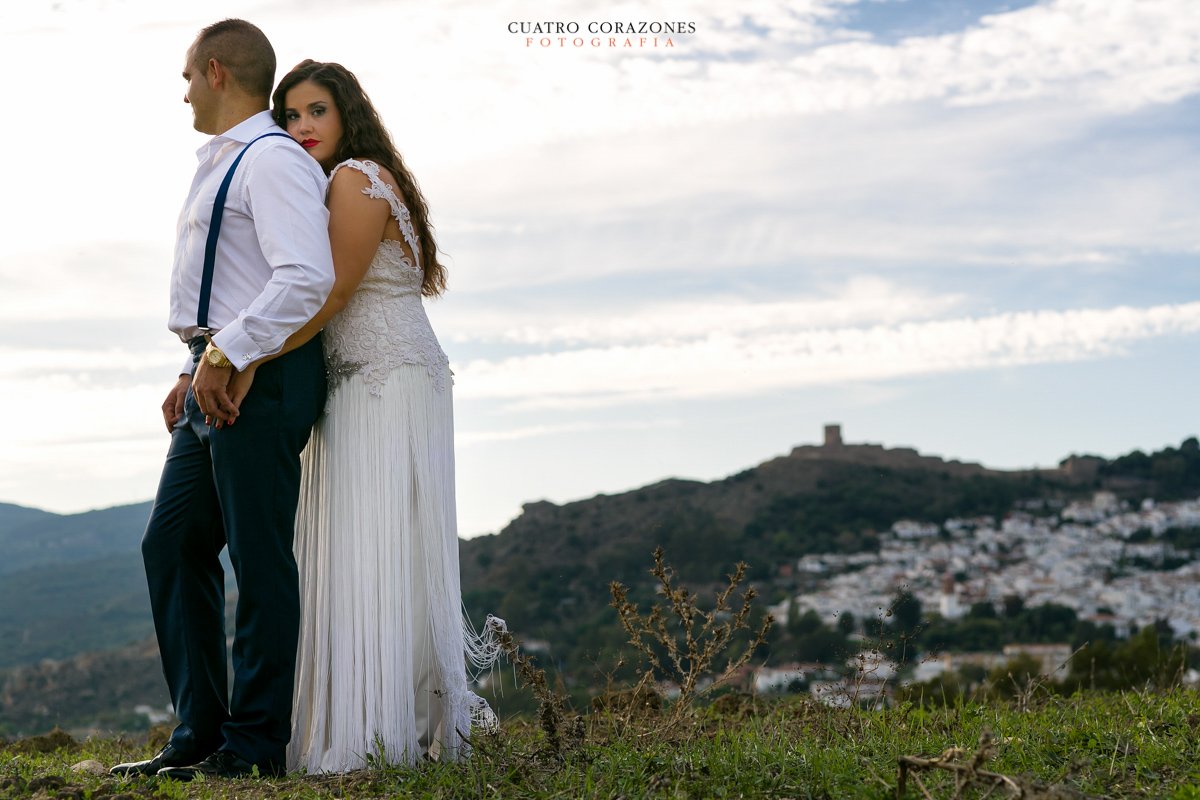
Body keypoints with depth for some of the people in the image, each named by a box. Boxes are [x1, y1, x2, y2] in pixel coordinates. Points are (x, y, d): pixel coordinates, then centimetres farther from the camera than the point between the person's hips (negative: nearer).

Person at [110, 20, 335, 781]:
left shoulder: (272, 159, -11)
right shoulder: (223, 165, 22)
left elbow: (307, 278, -24)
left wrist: (225, 356, -22)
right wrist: (198, 369, 18)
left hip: (261, 377, -10)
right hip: (219, 380, 10)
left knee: (259, 558, -4)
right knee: (174, 545, 9)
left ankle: (254, 744, 4)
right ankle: (199, 734, 15)